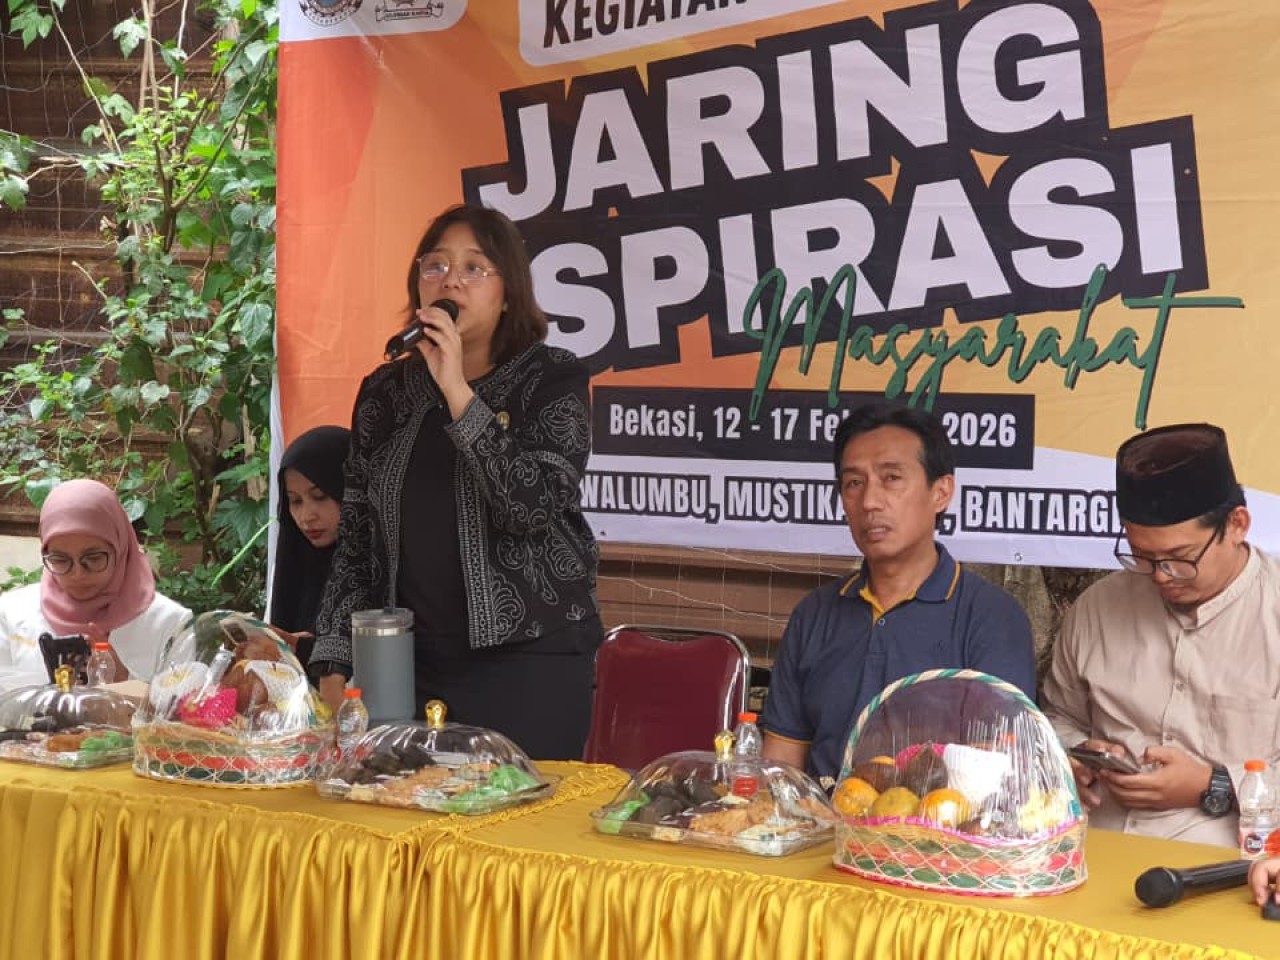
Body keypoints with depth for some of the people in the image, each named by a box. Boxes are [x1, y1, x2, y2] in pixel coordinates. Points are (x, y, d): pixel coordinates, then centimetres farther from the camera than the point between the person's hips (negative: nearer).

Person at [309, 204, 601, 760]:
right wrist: (334, 667, 6)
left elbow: (532, 507, -17)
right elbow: (355, 541, 12)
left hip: (530, 658, -3)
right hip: (410, 663, 4)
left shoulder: (552, 379, -2)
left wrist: (457, 392, -18)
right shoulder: (385, 391, 9)